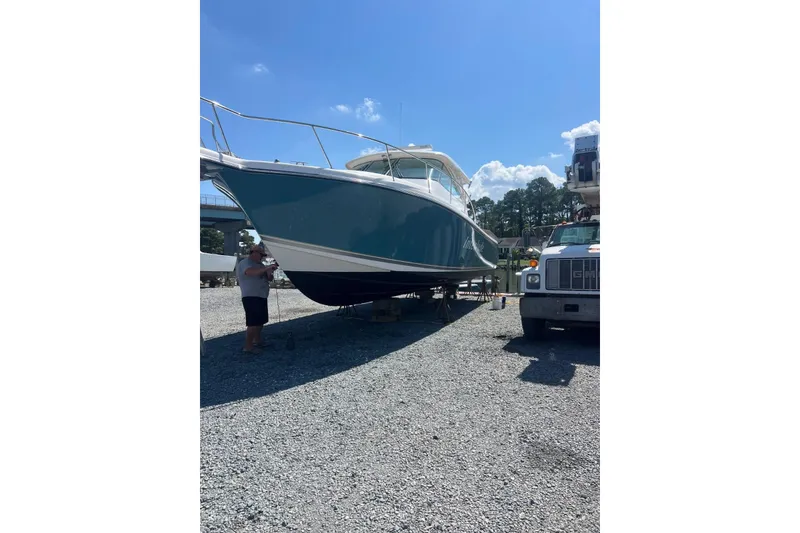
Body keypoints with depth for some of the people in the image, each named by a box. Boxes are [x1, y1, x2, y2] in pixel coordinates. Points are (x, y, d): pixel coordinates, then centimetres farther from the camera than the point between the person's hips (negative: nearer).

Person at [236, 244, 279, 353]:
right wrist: (267, 268, -37)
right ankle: (248, 346, -5)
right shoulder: (244, 263, -10)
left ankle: (257, 341, 30)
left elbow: (269, 279, 14)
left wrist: (270, 272, -7)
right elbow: (251, 272, -34)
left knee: (260, 321, 17)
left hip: (261, 297, 10)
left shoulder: (259, 264, 17)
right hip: (251, 297, -10)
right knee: (254, 323, -12)